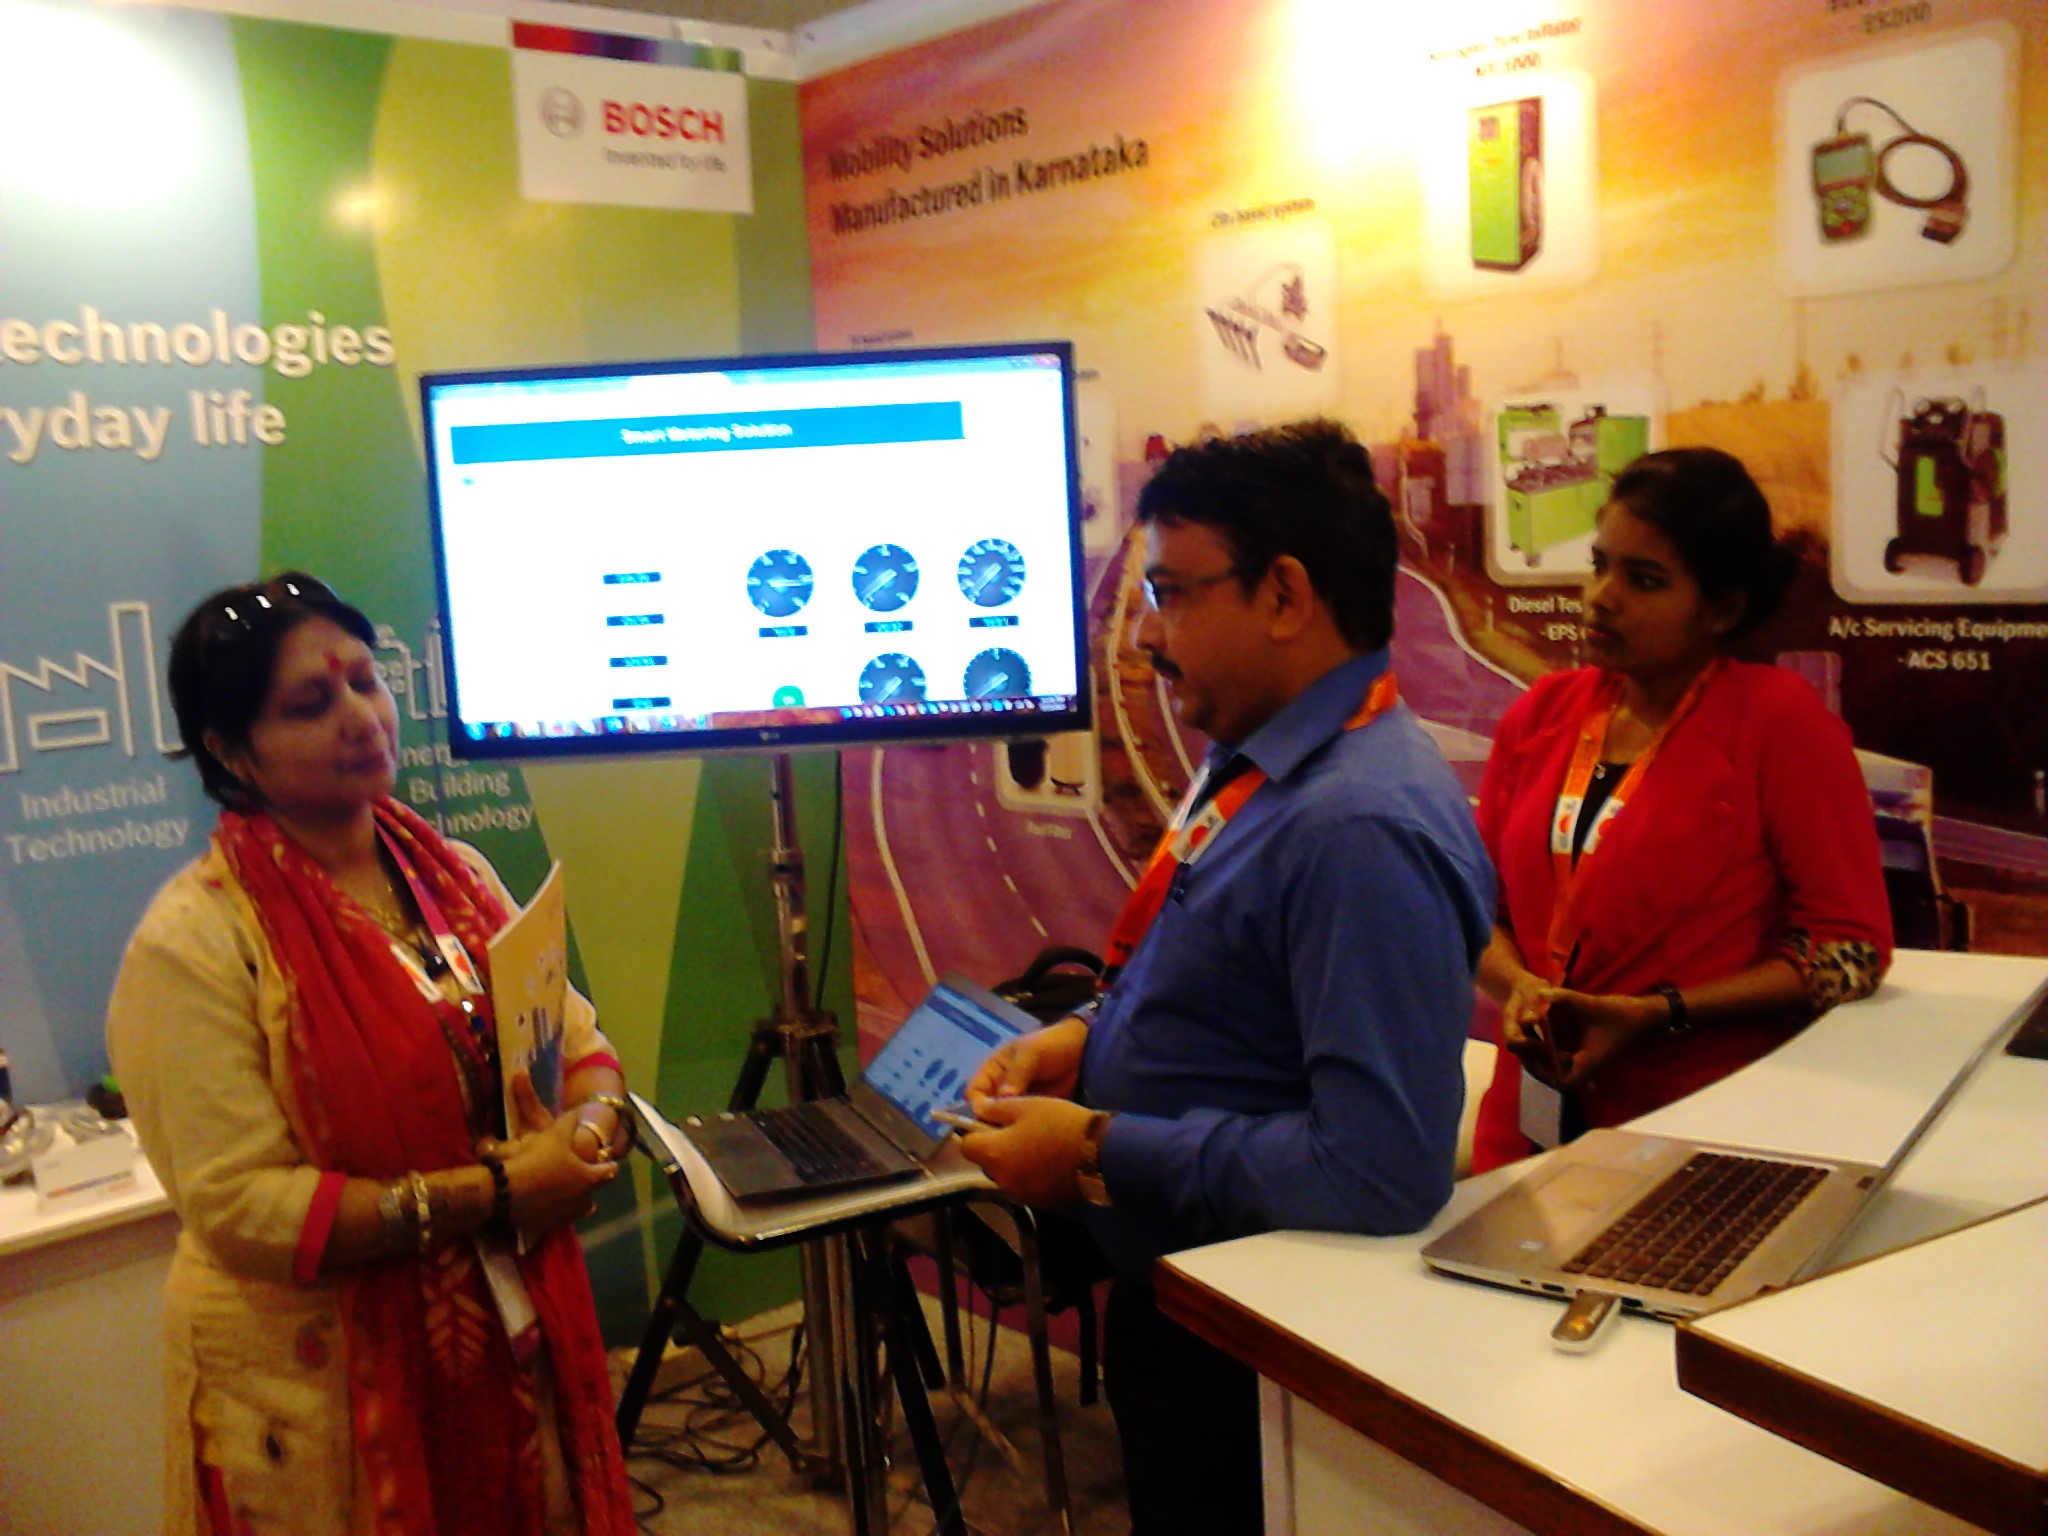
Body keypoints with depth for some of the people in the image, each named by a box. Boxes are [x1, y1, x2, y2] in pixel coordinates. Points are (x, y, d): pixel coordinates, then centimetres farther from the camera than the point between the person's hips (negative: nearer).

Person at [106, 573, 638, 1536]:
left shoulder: (454, 876, 4)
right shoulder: (193, 943, -16)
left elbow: (582, 1046, 5)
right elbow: (238, 1205, -20)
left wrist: (588, 1128, -17)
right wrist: (486, 1194, -23)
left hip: (512, 1339, 6)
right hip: (323, 1383, -6)